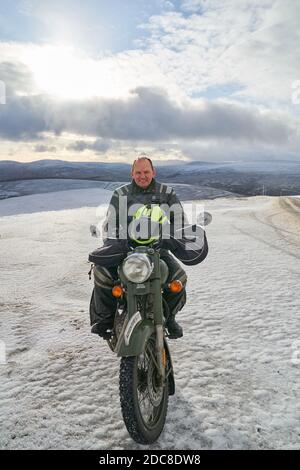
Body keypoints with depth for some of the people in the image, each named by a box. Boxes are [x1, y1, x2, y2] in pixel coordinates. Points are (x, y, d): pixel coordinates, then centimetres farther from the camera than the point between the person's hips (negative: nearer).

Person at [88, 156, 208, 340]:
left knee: (179, 277, -21)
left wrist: (182, 241, -12)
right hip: (126, 246, 0)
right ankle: (104, 317, -1)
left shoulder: (167, 193, 7)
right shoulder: (121, 194, 8)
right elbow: (111, 222, 2)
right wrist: (112, 243, -13)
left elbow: (179, 219, 3)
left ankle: (169, 316, 8)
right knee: (101, 270, -24)